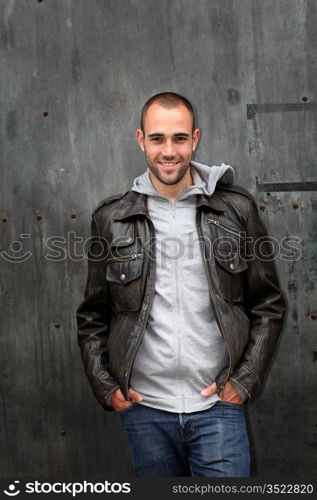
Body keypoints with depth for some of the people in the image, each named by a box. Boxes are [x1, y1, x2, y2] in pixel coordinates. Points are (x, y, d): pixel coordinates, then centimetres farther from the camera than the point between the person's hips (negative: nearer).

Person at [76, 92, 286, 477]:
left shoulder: (237, 209, -2)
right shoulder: (110, 218, 1)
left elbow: (268, 305, 3)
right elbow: (92, 317, 8)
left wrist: (245, 380, -4)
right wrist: (105, 387, 0)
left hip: (218, 406, -1)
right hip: (144, 408, 2)